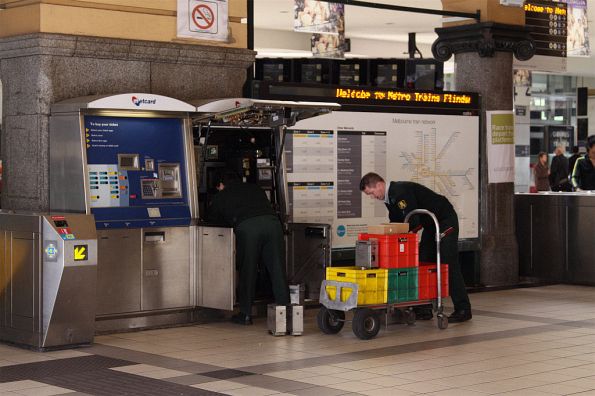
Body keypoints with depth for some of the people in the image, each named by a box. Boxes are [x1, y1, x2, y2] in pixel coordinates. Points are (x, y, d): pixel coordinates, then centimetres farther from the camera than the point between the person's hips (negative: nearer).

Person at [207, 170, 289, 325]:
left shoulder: (221, 196, 27)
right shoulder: (255, 188, 35)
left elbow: (211, 219, 37)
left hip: (246, 226, -3)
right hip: (272, 222, 3)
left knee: (247, 271, 7)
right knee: (277, 269, 6)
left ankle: (245, 314, 11)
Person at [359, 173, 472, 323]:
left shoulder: (402, 191, -27)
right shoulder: (389, 197, 3)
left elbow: (413, 221, -31)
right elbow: (396, 223, 12)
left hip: (446, 221, -10)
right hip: (431, 225, 10)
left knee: (448, 264, -11)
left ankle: (463, 309, -8)